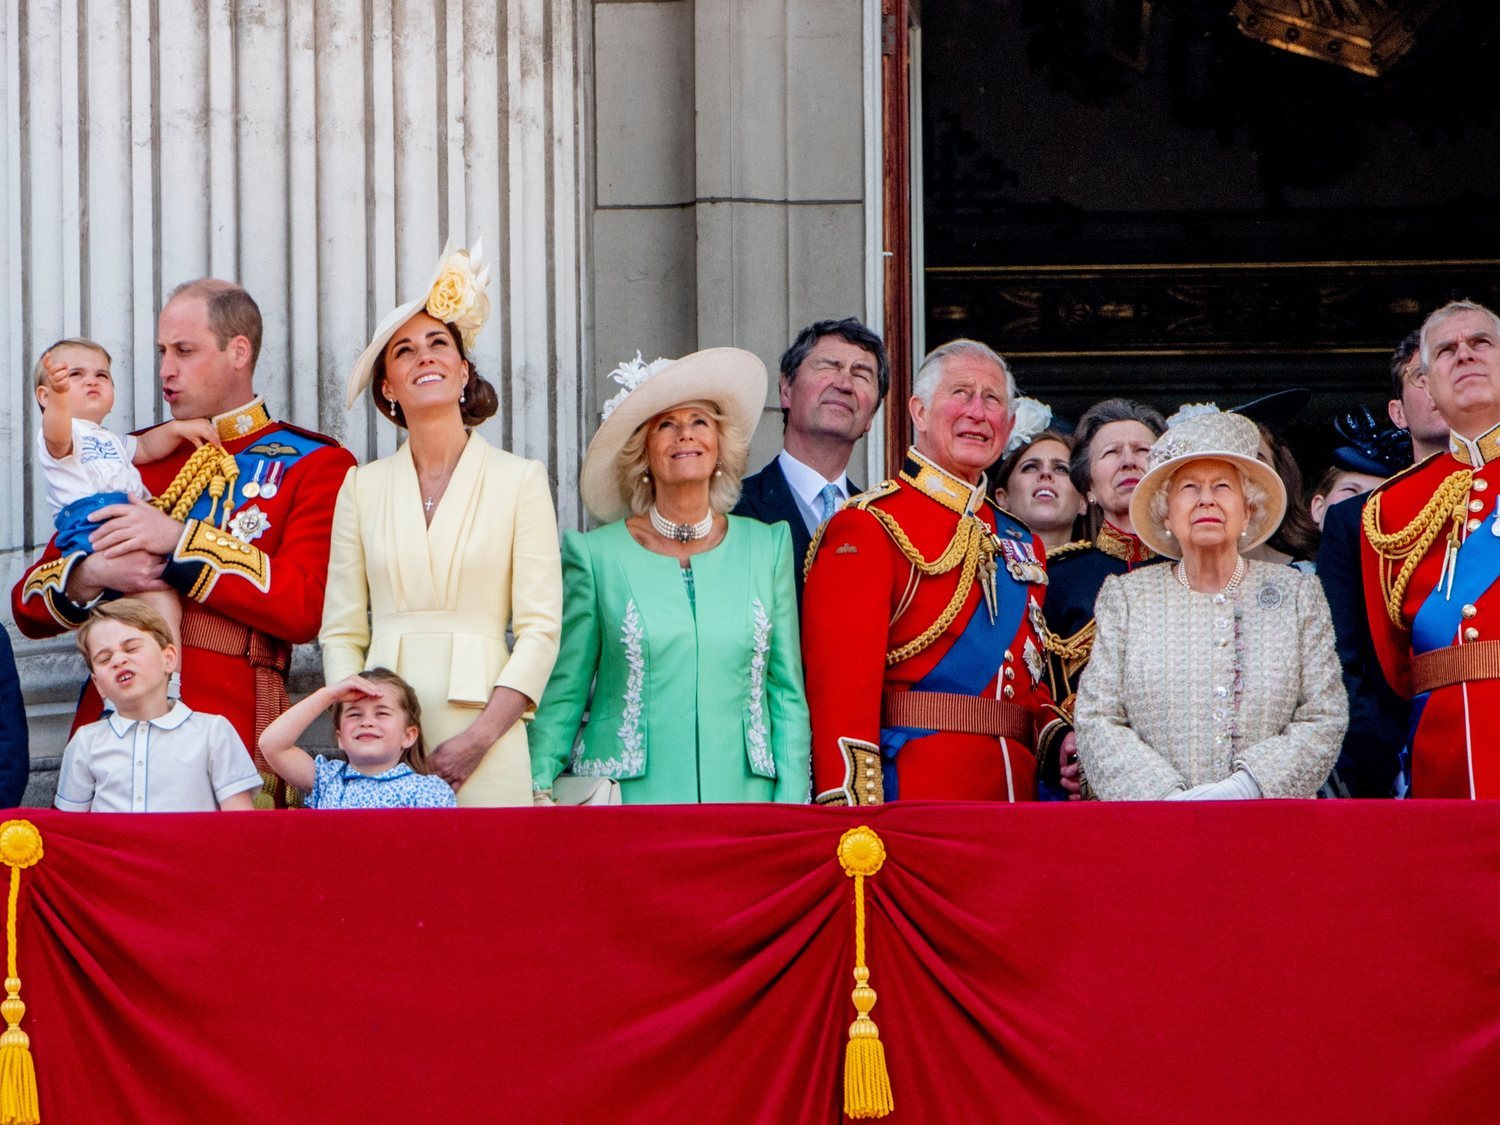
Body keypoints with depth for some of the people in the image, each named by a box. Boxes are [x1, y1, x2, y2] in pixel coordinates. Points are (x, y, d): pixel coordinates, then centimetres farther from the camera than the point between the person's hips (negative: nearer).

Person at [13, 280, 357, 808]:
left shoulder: (316, 464, 5)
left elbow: (306, 607, -11)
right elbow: (29, 605, 16)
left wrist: (180, 540, -11)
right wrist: (92, 576, -7)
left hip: (229, 735, -4)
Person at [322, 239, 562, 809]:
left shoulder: (519, 480, 5)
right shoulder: (362, 488, 11)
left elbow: (540, 628, -1)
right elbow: (341, 631, 9)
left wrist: (479, 738, -11)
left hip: (481, 729, -2)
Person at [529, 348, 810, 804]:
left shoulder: (766, 548, 9)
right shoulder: (598, 556, 3)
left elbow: (787, 694, 10)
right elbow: (563, 694, 5)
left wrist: (791, 806, 1)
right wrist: (539, 791, -6)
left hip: (740, 799, 2)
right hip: (628, 801, -2)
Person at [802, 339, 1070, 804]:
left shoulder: (1020, 543, 18)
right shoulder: (868, 527, -5)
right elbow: (841, 688, -13)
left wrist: (1058, 738, 6)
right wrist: (855, 817, -22)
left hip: (1016, 793, 7)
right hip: (909, 798, -7)